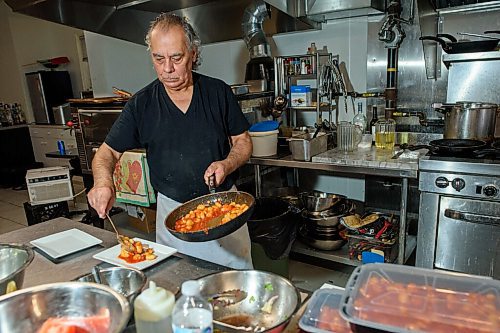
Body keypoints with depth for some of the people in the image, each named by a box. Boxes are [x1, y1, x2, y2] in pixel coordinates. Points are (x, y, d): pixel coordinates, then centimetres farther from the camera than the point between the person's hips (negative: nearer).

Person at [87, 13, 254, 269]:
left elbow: (243, 141, 3)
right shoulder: (141, 104, -4)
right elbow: (107, 152, 1)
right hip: (172, 213, 0)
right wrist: (103, 181, -20)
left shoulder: (218, 92, -4)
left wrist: (227, 164, -18)